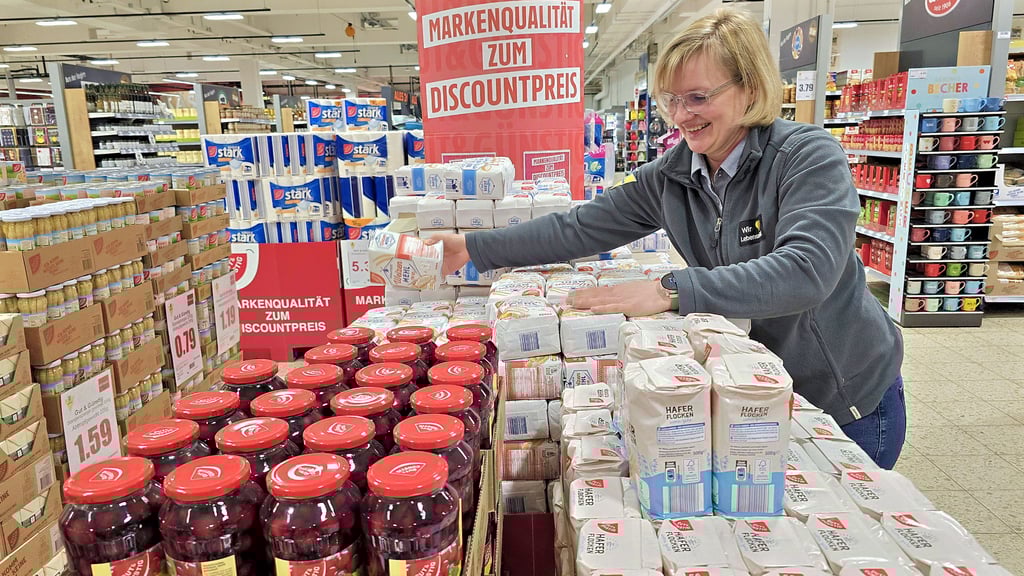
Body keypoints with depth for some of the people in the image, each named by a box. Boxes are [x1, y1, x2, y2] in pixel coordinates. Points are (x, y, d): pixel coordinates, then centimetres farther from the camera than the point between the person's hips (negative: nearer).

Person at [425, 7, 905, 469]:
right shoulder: (671, 176, -6)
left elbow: (805, 270, -37)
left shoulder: (809, 156, -22)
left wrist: (669, 292, -43)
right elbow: (581, 228, -5)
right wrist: (473, 249, -9)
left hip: (847, 399, -4)